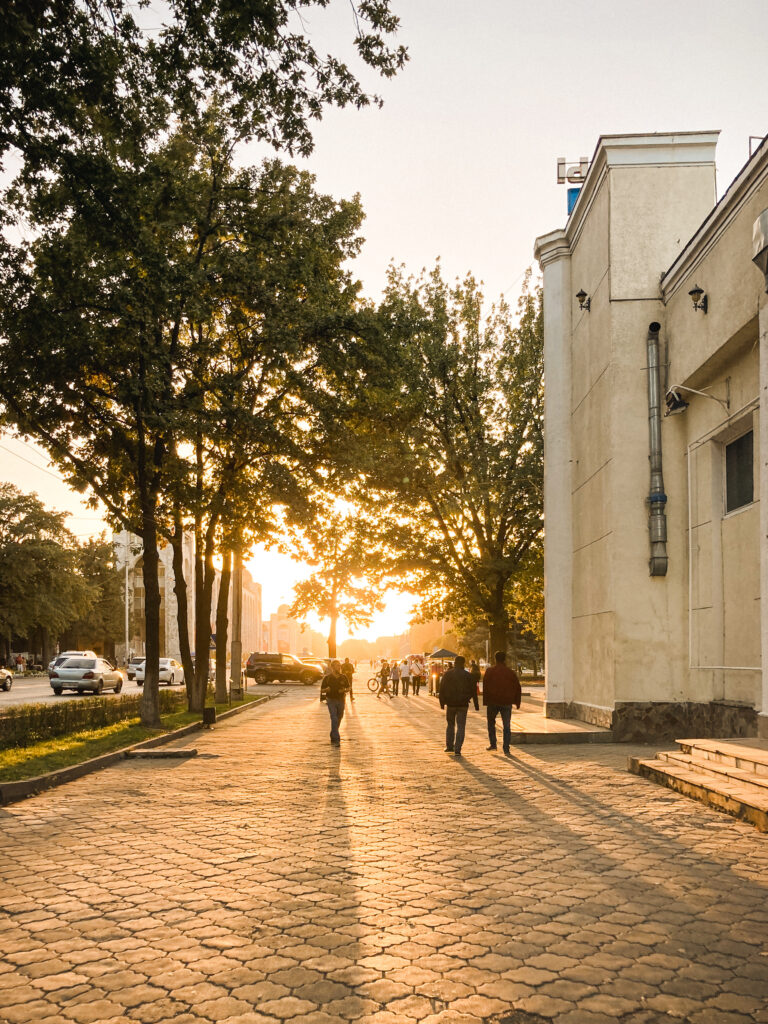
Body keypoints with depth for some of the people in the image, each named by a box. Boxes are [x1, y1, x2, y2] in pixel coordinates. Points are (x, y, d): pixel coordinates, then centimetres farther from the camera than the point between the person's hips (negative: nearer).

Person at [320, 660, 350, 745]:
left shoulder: (343, 677, 3)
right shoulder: (327, 678, -5)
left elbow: (348, 687, 13)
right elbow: (322, 690, 0)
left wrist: (344, 690, -9)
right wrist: (326, 690, -22)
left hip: (341, 700, 4)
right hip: (331, 700, -4)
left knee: (339, 719, 12)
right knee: (334, 719, -14)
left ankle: (333, 737, 32)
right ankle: (336, 740, -16)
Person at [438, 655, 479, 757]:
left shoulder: (448, 674, -1)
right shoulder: (467, 675, -2)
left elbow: (442, 689, 0)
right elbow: (473, 690, 0)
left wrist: (442, 702, 9)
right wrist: (476, 704, 7)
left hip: (450, 704, 1)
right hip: (463, 704, -1)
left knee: (450, 724, 19)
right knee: (460, 726, 1)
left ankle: (449, 746, 22)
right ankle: (457, 749, -6)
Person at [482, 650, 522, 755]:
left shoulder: (489, 672, -3)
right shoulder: (511, 673, 2)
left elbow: (485, 688, -4)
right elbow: (517, 688, 6)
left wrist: (485, 701, 0)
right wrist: (517, 702, 13)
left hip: (493, 702, -1)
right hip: (507, 703, 1)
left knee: (491, 723, 20)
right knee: (506, 726, 4)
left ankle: (492, 744, 18)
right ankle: (506, 749, -1)